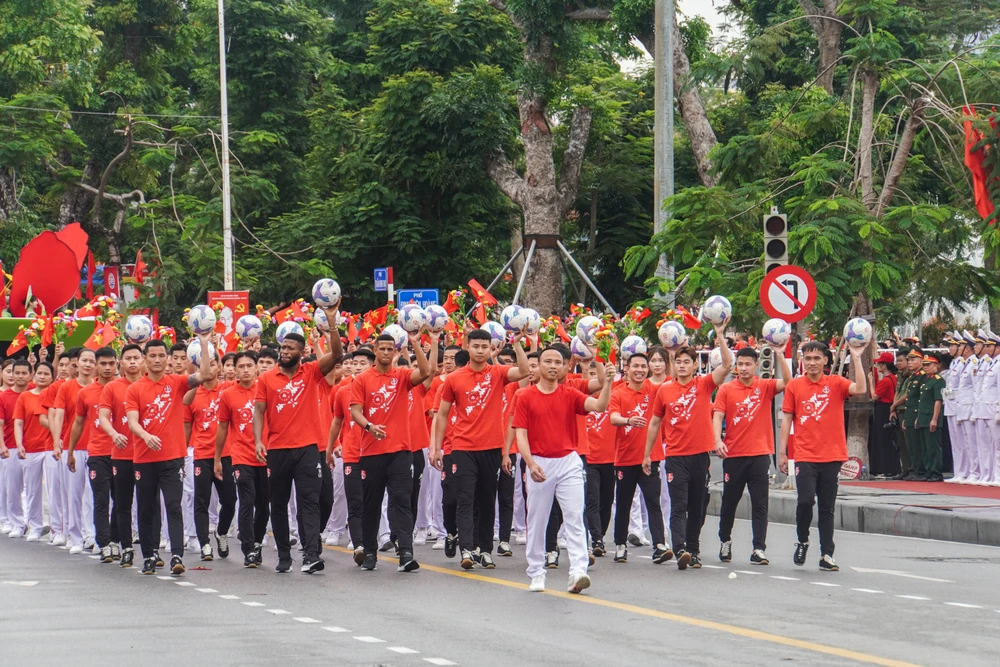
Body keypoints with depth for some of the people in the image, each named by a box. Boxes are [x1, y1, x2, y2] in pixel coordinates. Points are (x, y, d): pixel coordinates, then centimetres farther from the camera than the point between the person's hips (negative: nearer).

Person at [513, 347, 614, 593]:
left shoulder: (570, 395, 5)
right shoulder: (525, 397, 0)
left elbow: (599, 406, -8)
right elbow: (521, 434, -4)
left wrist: (607, 382, -24)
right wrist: (531, 464, -17)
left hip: (569, 462, 1)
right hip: (539, 464, -1)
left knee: (575, 516, -9)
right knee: (537, 520, 6)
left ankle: (578, 572, -16)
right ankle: (536, 574, 17)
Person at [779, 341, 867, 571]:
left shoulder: (836, 384, 3)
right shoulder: (794, 386, 4)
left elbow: (860, 389, -15)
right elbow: (786, 419, 6)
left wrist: (856, 359, -19)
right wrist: (782, 452, 3)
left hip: (832, 456, 1)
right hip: (805, 456, -1)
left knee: (828, 508, 5)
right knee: (805, 500, -13)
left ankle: (826, 555, 11)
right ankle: (802, 541, 12)